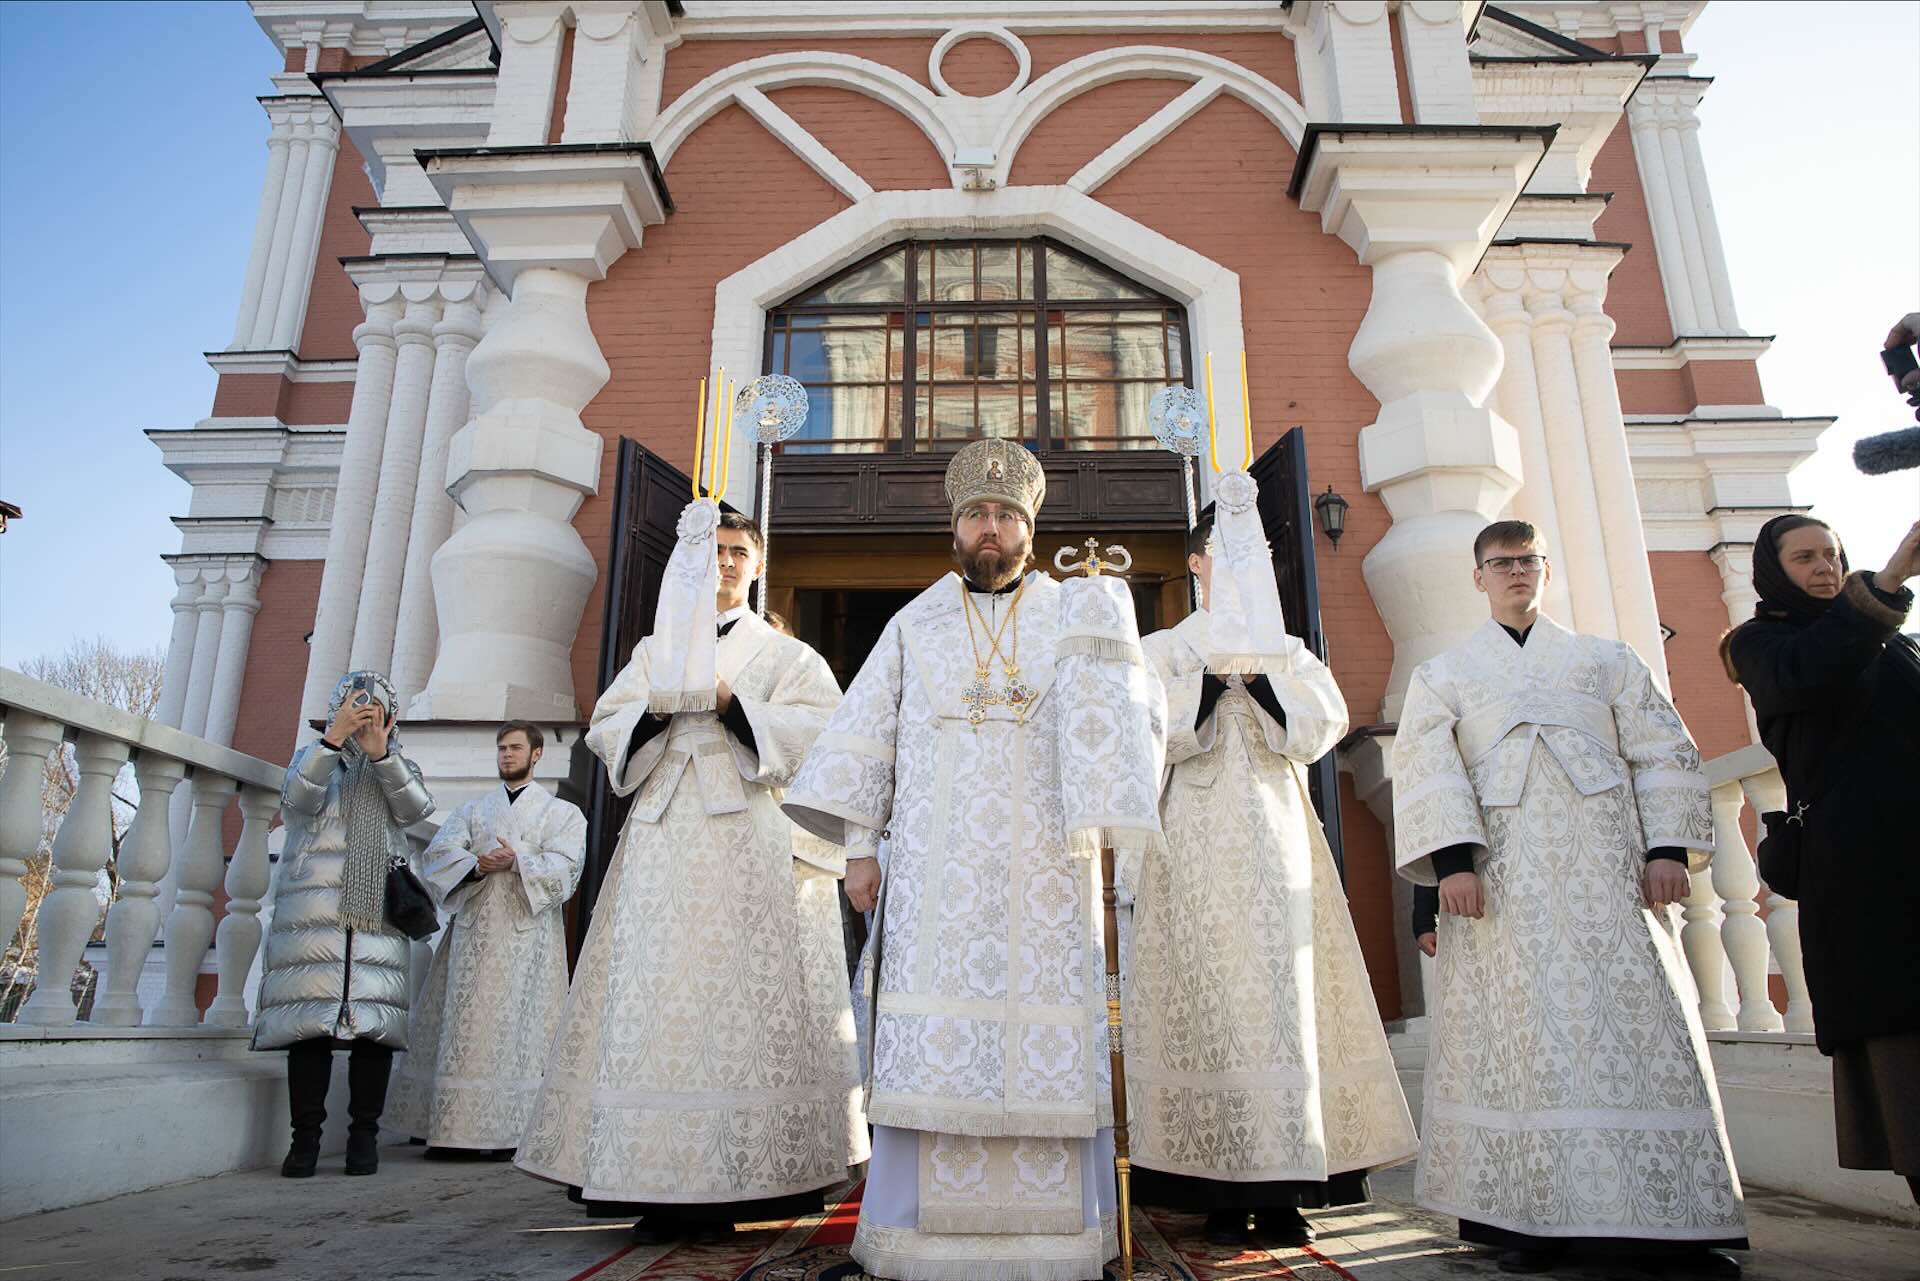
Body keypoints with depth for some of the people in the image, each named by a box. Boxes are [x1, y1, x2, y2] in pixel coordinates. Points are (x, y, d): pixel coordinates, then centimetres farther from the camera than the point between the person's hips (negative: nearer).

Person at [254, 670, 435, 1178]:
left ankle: (364, 1135, -1)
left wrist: (380, 754, -11)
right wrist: (334, 738, -15)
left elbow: (415, 808, 0)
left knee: (374, 1020, -6)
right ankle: (305, 1135, -2)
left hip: (378, 907, 1)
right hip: (315, 903, -1)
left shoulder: (398, 765, 20)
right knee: (311, 1016, -8)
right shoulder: (313, 756, 17)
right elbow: (299, 800, -4)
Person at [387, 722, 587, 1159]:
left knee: (518, 1030, -6)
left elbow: (564, 865, -3)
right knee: (464, 1028, -1)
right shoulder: (473, 810, 21)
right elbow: (439, 853, 4)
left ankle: (512, 1131, -3)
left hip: (528, 934, -3)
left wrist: (517, 861, -18)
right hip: (473, 931, 3)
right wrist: (476, 864, -15)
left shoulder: (561, 812, 12)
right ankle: (454, 1131, 3)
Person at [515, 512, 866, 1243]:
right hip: (664, 838, 3)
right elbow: (605, 730, 13)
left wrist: (731, 703, -10)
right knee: (658, 997, -3)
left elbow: (820, 727, -1)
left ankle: (733, 1188, -2)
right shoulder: (655, 650, 22)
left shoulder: (785, 656, 14)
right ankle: (668, 1189, 3)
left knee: (743, 998, -8)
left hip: (751, 844, -2)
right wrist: (659, 704, -6)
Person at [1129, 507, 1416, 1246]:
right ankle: (1220, 1189, -1)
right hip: (1198, 838, -2)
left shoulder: (1287, 650, 20)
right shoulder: (1165, 649, 12)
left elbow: (1324, 723, 3)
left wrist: (1259, 674, -7)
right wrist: (1214, 675, -10)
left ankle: (1281, 1191, 1)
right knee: (1206, 993, -7)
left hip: (1276, 832, 2)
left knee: (1284, 994, -4)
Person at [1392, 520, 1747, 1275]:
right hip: (1504, 876, -1)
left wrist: (1669, 847, -3)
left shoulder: (1607, 659, 19)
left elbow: (1663, 752, 11)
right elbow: (1426, 769, 1)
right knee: (1520, 1033, -3)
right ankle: (1535, 1218, 3)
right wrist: (1452, 859, -13)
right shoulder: (1444, 675, 14)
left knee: (1640, 1024, -2)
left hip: (1607, 868, 1)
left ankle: (1673, 1217, 6)